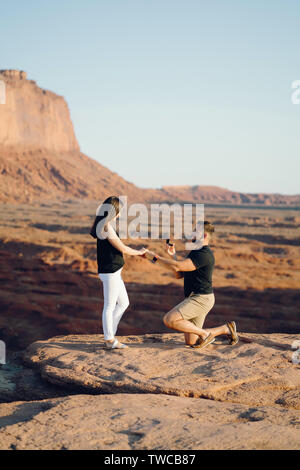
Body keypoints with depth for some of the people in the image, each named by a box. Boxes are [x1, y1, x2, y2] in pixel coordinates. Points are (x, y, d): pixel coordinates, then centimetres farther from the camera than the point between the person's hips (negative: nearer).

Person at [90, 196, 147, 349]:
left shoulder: (102, 225, 12)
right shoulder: (106, 227, -19)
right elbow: (122, 248, -14)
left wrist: (137, 253, 21)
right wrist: (138, 252, 2)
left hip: (114, 272, 10)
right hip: (110, 272, -10)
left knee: (123, 303, 17)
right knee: (110, 306, 1)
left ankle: (110, 335, 22)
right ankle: (109, 340, 11)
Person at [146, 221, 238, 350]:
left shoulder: (204, 254, -17)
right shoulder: (194, 252, 17)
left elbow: (177, 267, -25)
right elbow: (179, 275, 16)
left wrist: (155, 257, -19)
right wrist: (173, 255, 5)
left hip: (201, 299, -10)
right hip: (195, 299, 10)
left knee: (169, 320, -23)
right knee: (191, 342, 10)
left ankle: (205, 334, -9)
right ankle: (226, 329, 24)